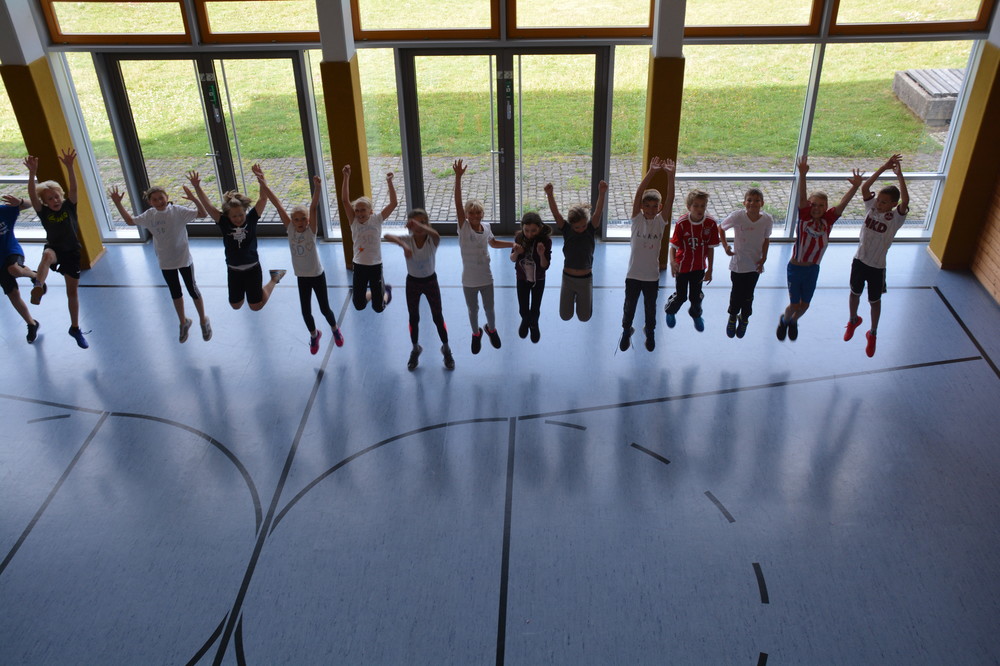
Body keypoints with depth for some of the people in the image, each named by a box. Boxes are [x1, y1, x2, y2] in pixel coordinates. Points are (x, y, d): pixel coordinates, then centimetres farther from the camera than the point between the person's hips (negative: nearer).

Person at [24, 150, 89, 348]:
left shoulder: (69, 206, -7)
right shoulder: (44, 211, -8)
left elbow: (73, 188, -24)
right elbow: (32, 195, -25)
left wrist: (69, 167, -39)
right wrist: (32, 173, -40)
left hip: (72, 252, 1)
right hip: (54, 249, -1)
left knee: (73, 292, 9)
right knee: (47, 255, -41)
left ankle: (75, 328, 24)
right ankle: (38, 287, -60)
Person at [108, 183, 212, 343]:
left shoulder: (178, 211, -18)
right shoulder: (149, 215, -6)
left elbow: (203, 214, -27)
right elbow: (130, 221, 4)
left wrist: (194, 199, -44)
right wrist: (117, 203, -7)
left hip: (184, 259, -4)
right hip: (165, 263, 4)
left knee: (192, 290, 10)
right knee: (175, 293, 18)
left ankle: (203, 321, 30)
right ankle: (183, 322, 39)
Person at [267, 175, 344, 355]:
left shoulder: (311, 230, -17)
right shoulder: (289, 229, -11)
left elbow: (314, 207, -32)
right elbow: (278, 205, -17)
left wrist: (318, 188, -46)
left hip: (317, 275, -2)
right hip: (301, 277, 3)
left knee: (324, 308, 9)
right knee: (305, 311, 9)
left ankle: (335, 329, 41)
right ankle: (314, 335, 39)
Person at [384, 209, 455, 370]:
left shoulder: (432, 241, -20)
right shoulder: (407, 240, -17)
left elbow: (436, 234, -47)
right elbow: (387, 236, -35)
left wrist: (419, 225, -64)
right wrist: (403, 245, -53)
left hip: (430, 281, -1)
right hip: (412, 282, 1)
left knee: (438, 317, 9)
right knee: (413, 318, 14)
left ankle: (446, 349, 30)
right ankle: (415, 349, 36)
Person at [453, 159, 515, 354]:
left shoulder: (486, 227, -6)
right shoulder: (463, 227, -17)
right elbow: (457, 202, -30)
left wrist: (513, 244, 7)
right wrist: (458, 177, -40)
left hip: (486, 278, 2)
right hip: (469, 280, -2)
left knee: (489, 308, 20)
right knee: (473, 310, 17)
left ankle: (491, 330, 49)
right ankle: (476, 334, 43)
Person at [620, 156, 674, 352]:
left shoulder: (660, 221, -6)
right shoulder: (637, 219, -9)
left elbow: (670, 199, -18)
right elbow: (638, 194, -21)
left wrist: (670, 175, -30)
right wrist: (651, 172, -31)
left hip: (652, 275, 1)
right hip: (633, 274, -1)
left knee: (650, 307, 18)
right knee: (629, 307, 15)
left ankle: (650, 332, 43)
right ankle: (626, 330, 40)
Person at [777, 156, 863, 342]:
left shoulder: (827, 220, -7)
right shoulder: (804, 217, -15)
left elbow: (842, 204, -19)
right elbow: (801, 198, -29)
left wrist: (855, 186, -34)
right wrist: (802, 175, -43)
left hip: (813, 269, 3)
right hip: (795, 268, -3)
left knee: (805, 304, 15)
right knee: (794, 305, 5)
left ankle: (793, 322, 47)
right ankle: (784, 320, 38)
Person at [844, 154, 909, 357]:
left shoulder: (896, 217, -19)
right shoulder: (871, 207, -9)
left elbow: (906, 200, -38)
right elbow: (864, 188, -23)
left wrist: (899, 174, -33)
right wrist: (884, 167, -27)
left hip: (877, 267, -3)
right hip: (859, 260, 3)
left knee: (874, 301, 15)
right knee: (855, 293, 23)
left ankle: (872, 334, 36)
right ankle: (853, 320, 51)